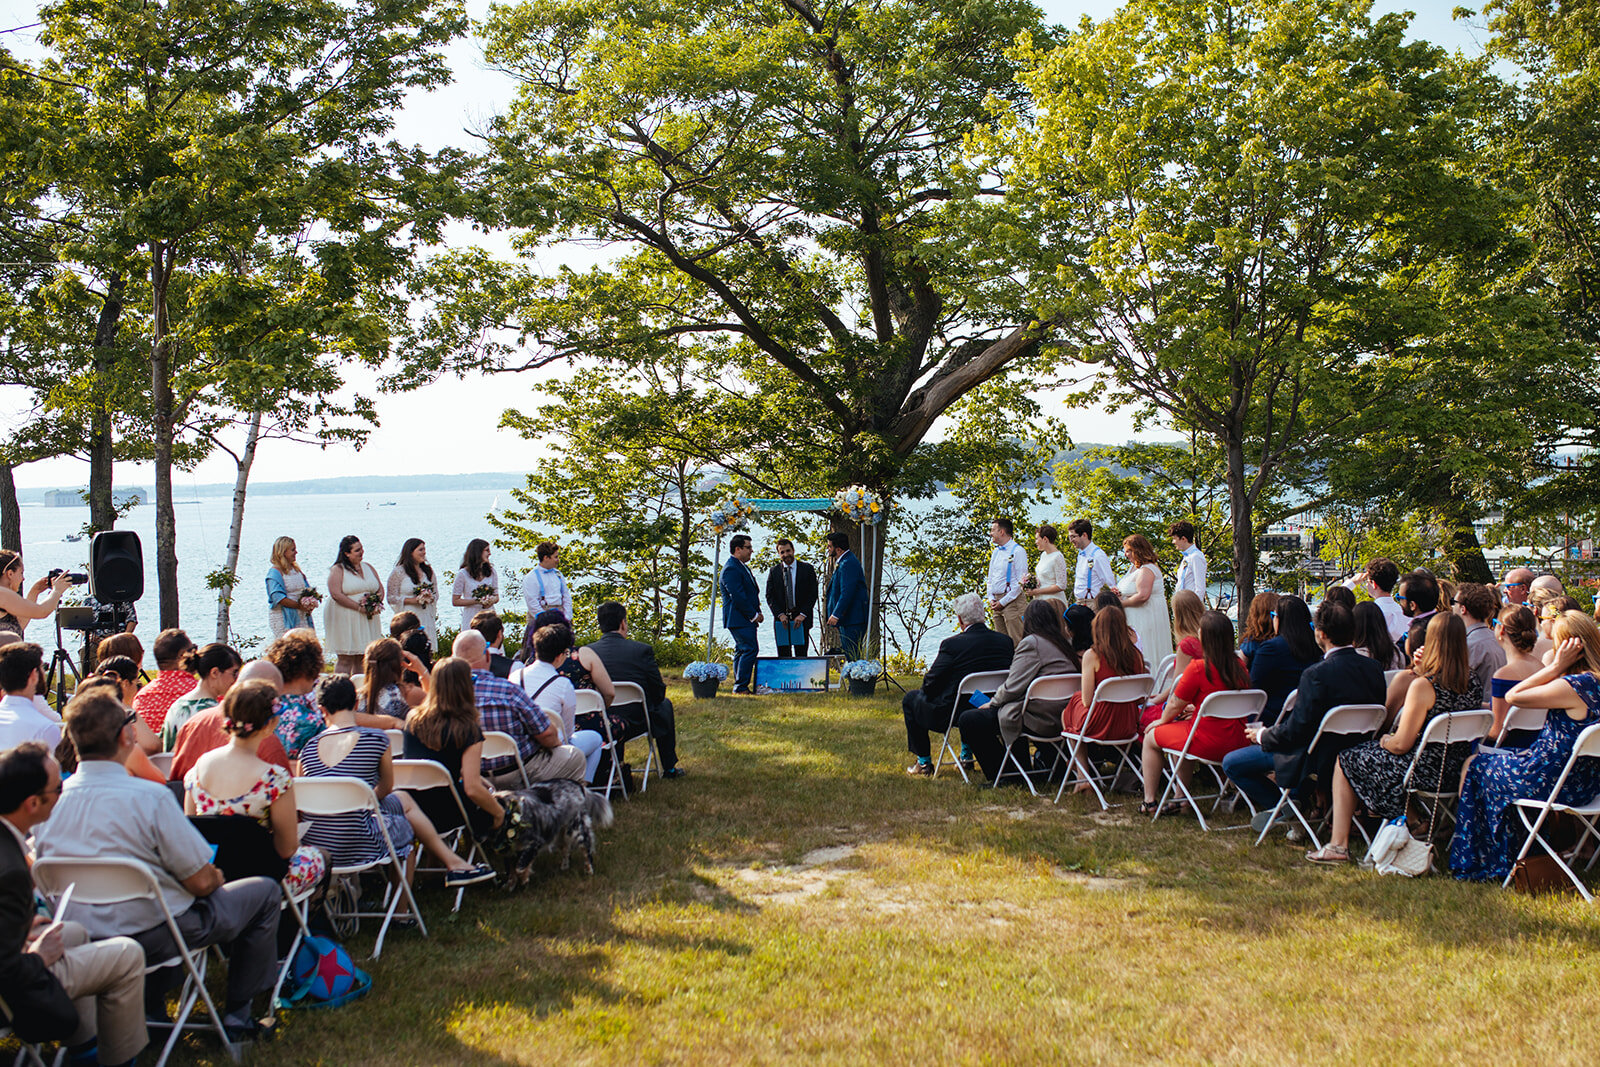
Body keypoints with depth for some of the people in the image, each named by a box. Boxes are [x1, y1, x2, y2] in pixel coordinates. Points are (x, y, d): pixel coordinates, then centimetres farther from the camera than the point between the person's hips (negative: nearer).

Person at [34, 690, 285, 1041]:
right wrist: (216, 877, 6)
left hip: (78, 939, 7)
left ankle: (150, 1008, 33)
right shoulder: (148, 797, -24)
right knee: (264, 892, 12)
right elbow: (202, 882, -17)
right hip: (151, 938, -6)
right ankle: (237, 1014, 20)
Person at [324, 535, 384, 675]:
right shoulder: (338, 570, -5)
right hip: (345, 620, -6)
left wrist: (376, 604, -5)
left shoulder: (368, 567, 14)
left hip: (368, 619, 6)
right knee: (345, 659, -6)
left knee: (363, 658, 6)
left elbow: (380, 589, 16)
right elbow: (336, 594, -16)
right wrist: (359, 607, -19)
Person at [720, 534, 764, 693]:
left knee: (741, 651, 11)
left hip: (748, 619, 11)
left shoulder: (742, 567, 19)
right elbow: (737, 597, -21)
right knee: (749, 650, -14)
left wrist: (757, 612, 12)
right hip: (739, 619, -11)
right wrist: (754, 615, -15)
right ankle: (741, 687, -12)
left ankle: (739, 687, 15)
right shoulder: (731, 569, -16)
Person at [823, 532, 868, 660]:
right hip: (847, 620, 11)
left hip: (852, 619, -11)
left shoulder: (848, 564, -17)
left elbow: (847, 593, -24)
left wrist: (836, 615, -23)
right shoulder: (843, 562, 17)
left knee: (852, 656, -10)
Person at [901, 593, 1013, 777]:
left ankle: (924, 763, 22)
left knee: (910, 699, 20)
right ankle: (967, 756, 42)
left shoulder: (951, 644, -21)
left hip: (950, 714, -6)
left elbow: (930, 684, -14)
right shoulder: (1005, 641, -5)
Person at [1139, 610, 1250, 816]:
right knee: (1184, 729, 34)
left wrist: (1162, 720, 12)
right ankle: (1181, 799, 36)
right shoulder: (1239, 665, 2)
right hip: (1237, 742, 7)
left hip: (1209, 743, -7)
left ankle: (1149, 802, 22)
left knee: (1151, 737, 16)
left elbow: (1176, 704, -7)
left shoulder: (1199, 668, -19)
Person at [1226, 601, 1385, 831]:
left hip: (1316, 760, -8)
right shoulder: (1373, 668, -5)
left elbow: (1296, 731, -23)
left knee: (1231, 763, 1)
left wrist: (1263, 735, -1)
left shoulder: (1316, 674, -27)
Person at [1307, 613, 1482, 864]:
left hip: (1424, 772, -8)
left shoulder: (1423, 685, -23)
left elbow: (1401, 744, -20)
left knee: (1346, 760, 13)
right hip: (1455, 770, 8)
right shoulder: (1471, 680, -3)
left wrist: (1384, 740, 4)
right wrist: (1421, 668, 6)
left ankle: (1338, 844, 13)